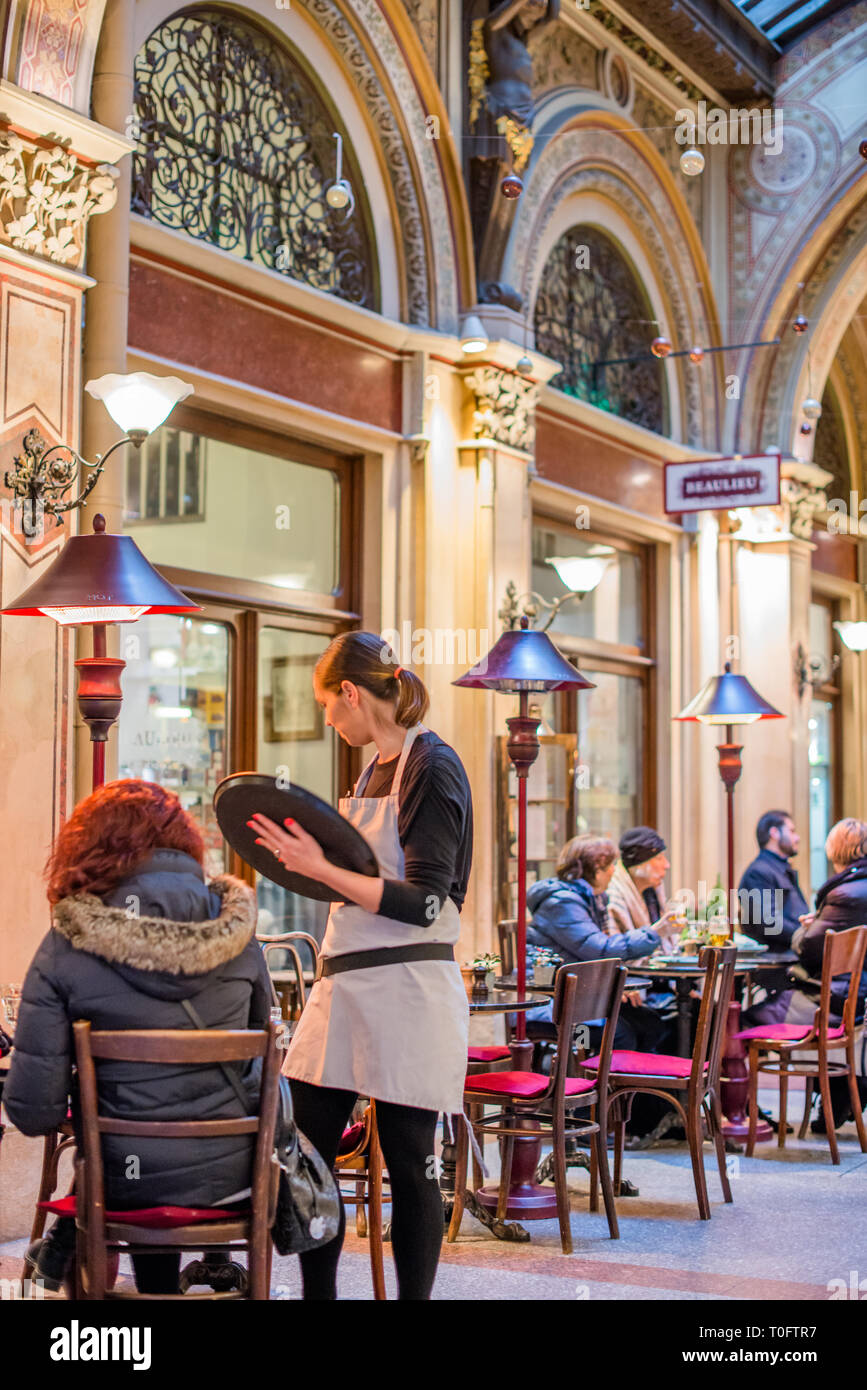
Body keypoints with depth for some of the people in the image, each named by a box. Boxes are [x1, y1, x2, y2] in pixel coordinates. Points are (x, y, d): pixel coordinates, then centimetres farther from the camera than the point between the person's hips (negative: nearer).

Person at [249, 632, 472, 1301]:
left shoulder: (432, 767, -10)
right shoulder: (375, 768, 16)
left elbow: (421, 903, -18)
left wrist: (321, 869, -22)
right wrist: (305, 857, 14)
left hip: (408, 993, -9)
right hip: (345, 986, 9)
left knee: (409, 1164, 0)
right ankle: (318, 1296, 21)